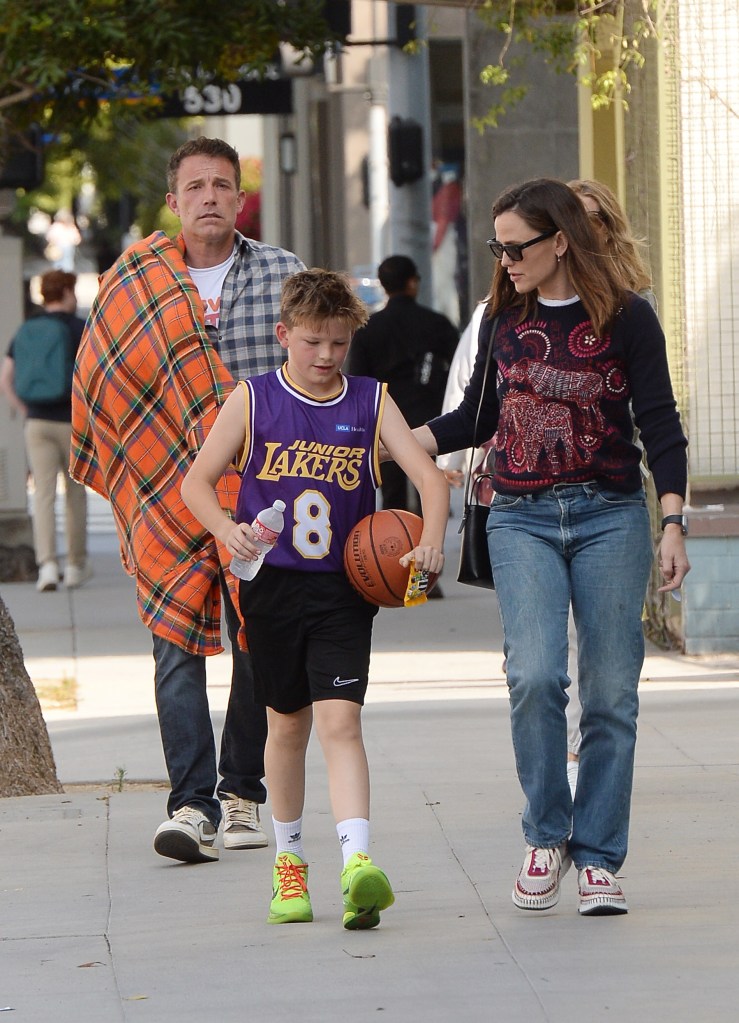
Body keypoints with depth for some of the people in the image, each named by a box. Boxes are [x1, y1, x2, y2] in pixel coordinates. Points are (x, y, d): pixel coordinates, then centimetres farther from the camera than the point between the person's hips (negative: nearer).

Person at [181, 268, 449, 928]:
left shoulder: (371, 403, 2)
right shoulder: (254, 400, 1)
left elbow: (430, 476, -4)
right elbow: (196, 480, 2)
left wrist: (431, 539, -22)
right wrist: (226, 528, -18)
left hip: (344, 588, -1)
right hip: (273, 586, 1)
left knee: (340, 720, -15)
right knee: (287, 724, 13)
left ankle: (359, 864, -27)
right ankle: (289, 861, 29)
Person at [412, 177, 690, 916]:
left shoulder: (626, 319, -2)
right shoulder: (505, 318, 9)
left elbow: (660, 427, -1)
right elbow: (478, 416, 20)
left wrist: (673, 525, -9)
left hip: (610, 518, -2)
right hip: (522, 521, 2)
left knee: (610, 690, -1)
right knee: (534, 674, -16)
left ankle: (598, 857, 7)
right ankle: (546, 836, 2)